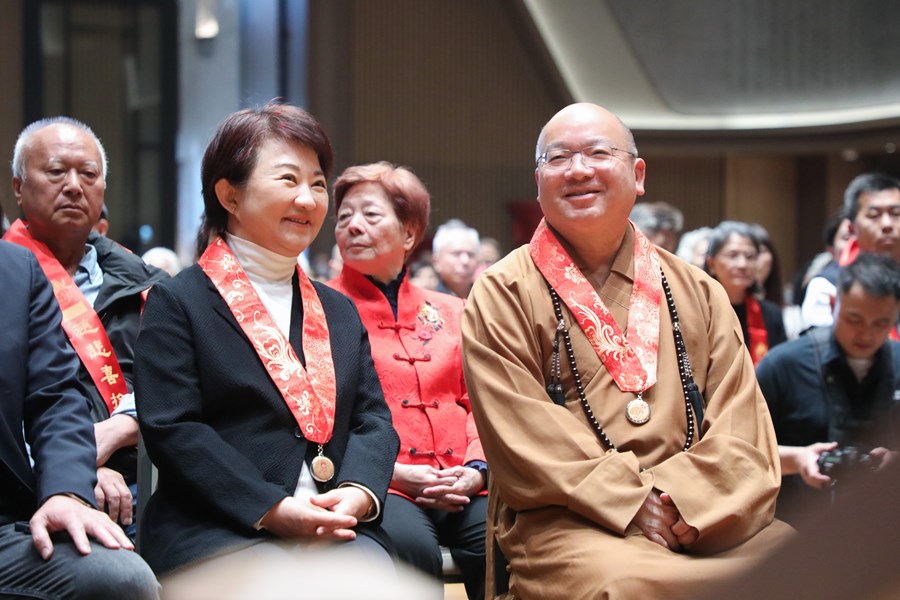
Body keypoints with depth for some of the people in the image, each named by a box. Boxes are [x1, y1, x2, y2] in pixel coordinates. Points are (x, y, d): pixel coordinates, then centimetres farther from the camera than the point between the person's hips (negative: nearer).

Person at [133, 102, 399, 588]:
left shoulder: (340, 311, 24)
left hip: (337, 529, 5)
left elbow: (373, 418, 17)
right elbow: (171, 429, -5)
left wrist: (358, 491, -7)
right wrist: (272, 508, -14)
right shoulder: (177, 302, 5)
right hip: (214, 531, -4)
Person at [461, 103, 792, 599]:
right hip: (568, 527, -4)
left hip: (705, 521, 4)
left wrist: (682, 502, -11)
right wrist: (632, 504, -14)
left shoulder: (698, 293, 18)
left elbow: (742, 430, 8)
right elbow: (524, 440, -4)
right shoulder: (501, 295, 7)